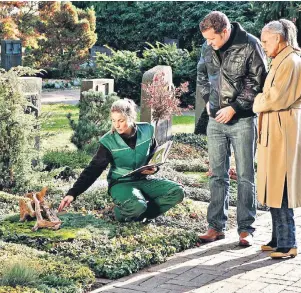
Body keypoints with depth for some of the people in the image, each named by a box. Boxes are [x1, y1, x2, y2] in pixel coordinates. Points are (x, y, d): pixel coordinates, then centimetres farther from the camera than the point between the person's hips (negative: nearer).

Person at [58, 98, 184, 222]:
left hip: (143, 180, 4)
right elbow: (93, 169, -13)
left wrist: (153, 168, -11)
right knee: (136, 205, -37)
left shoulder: (146, 131, -5)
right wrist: (72, 193, -22)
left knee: (177, 191, -18)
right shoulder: (109, 141, -13)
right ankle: (123, 213, -2)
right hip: (120, 183, -4)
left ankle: (139, 215, -12)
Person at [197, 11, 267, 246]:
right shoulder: (208, 47, 4)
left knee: (245, 177, 1)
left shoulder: (250, 46, -12)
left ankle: (246, 229, 9)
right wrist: (207, 99, 7)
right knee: (218, 175, 9)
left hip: (242, 120, -5)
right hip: (216, 120, 5)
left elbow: (257, 83, -11)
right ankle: (216, 226, 16)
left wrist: (233, 108, -13)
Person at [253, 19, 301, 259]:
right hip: (274, 131, 10)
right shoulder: (281, 61, 18)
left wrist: (257, 103, -1)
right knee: (275, 186, 12)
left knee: (280, 187, -6)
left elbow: (275, 98, -18)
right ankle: (279, 239, 19)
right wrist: (262, 100, 2)